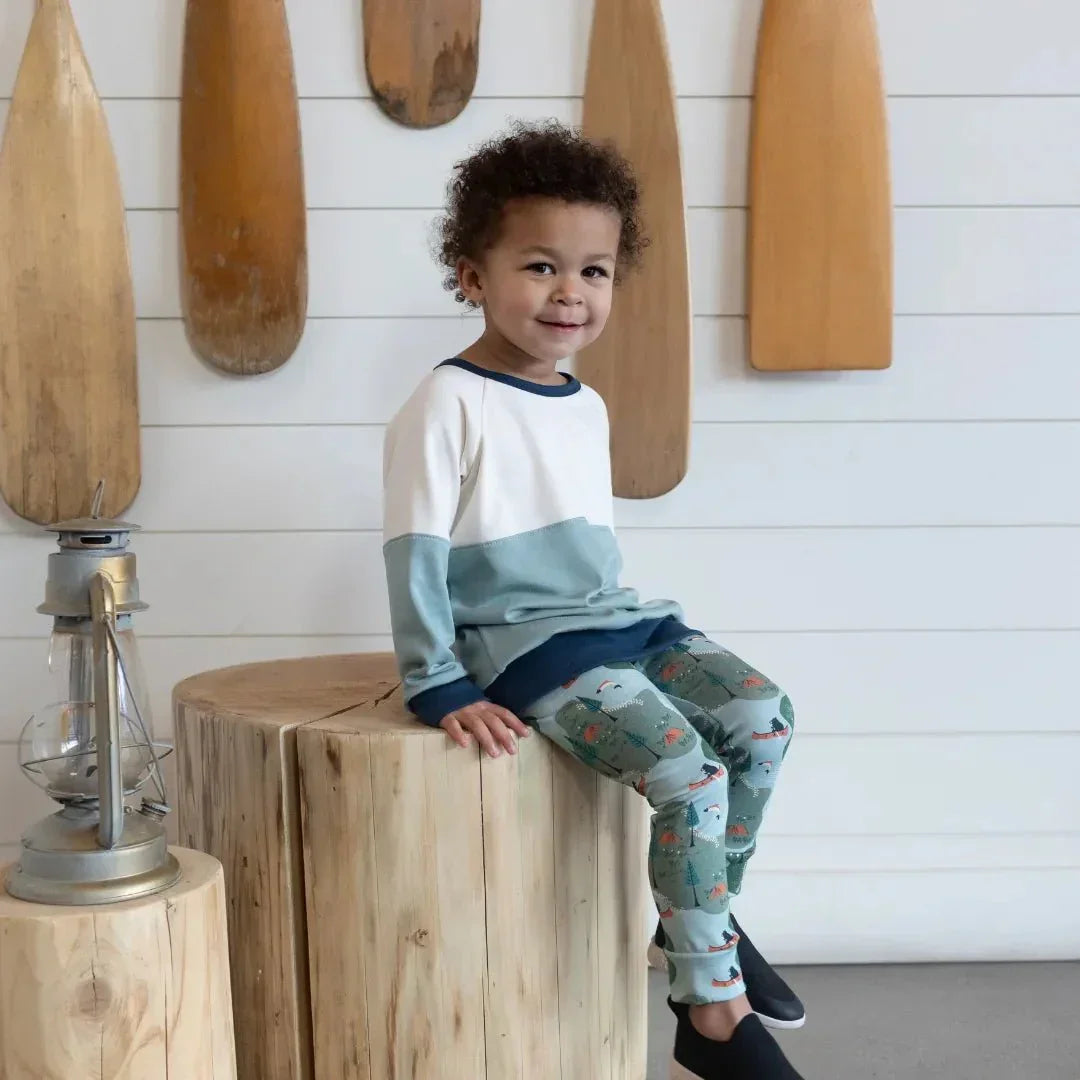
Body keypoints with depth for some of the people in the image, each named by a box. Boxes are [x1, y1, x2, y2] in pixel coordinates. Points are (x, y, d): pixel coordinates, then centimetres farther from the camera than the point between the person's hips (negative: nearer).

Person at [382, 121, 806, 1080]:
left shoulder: (588, 407, 12)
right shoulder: (448, 405, -11)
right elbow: (414, 557, -13)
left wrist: (620, 622, 17)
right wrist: (441, 690, -15)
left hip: (616, 622, 8)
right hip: (524, 645, -8)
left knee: (763, 717, -7)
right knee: (691, 775, -22)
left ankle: (708, 917, 12)